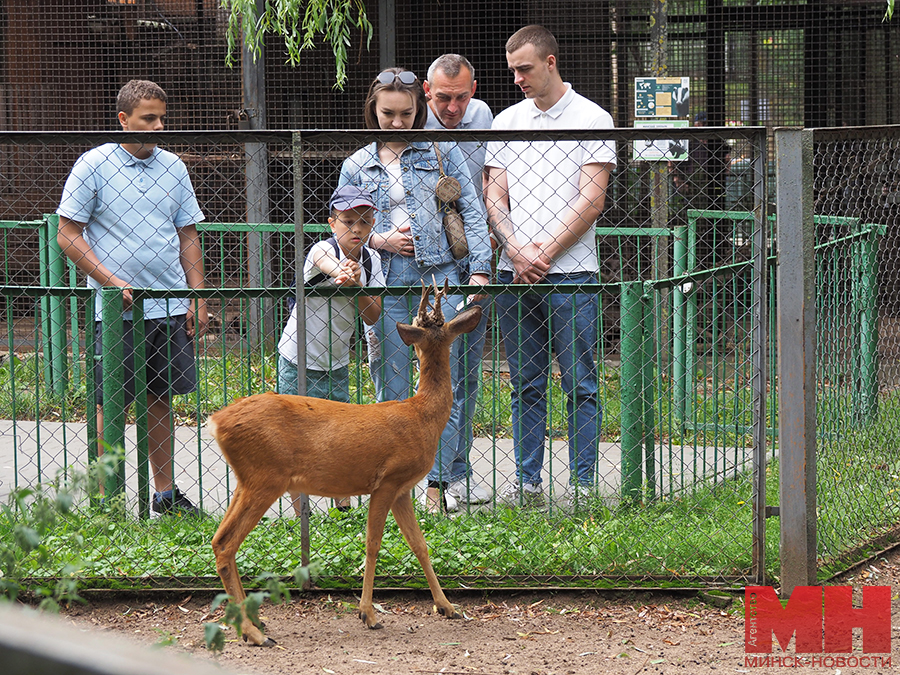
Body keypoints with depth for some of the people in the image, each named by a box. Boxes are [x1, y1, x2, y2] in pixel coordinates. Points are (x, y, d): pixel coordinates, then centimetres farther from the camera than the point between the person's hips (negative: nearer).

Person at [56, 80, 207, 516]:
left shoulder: (173, 167, 10)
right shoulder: (94, 165, -5)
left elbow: (187, 235, 16)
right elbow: (68, 235, -5)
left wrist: (198, 297, 8)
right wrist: (111, 281, -14)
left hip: (170, 308, 4)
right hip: (116, 311, -4)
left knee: (160, 399, 10)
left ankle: (166, 495, 18)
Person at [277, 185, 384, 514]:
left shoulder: (370, 261, -2)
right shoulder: (322, 249, -18)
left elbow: (372, 317, -5)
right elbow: (325, 261, -44)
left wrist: (357, 284, -22)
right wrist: (340, 272, -66)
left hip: (336, 363, 5)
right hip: (298, 361, -5)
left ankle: (344, 508, 22)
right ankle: (300, 515, 6)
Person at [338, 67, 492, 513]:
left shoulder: (441, 152, 9)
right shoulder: (356, 166, 12)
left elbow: (471, 212, 7)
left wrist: (480, 269, -2)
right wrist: (379, 241, -4)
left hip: (439, 280, -1)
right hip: (384, 287, 1)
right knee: (391, 393, 3)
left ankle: (437, 484, 3)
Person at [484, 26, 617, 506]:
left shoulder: (592, 120, 1)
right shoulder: (506, 122, 14)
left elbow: (590, 201, -6)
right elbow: (495, 199, 9)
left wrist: (546, 252, -11)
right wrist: (516, 252, -8)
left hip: (570, 273, -4)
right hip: (513, 273, 4)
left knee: (580, 384, -2)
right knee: (526, 385, 8)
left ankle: (583, 482, 1)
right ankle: (526, 481, 12)